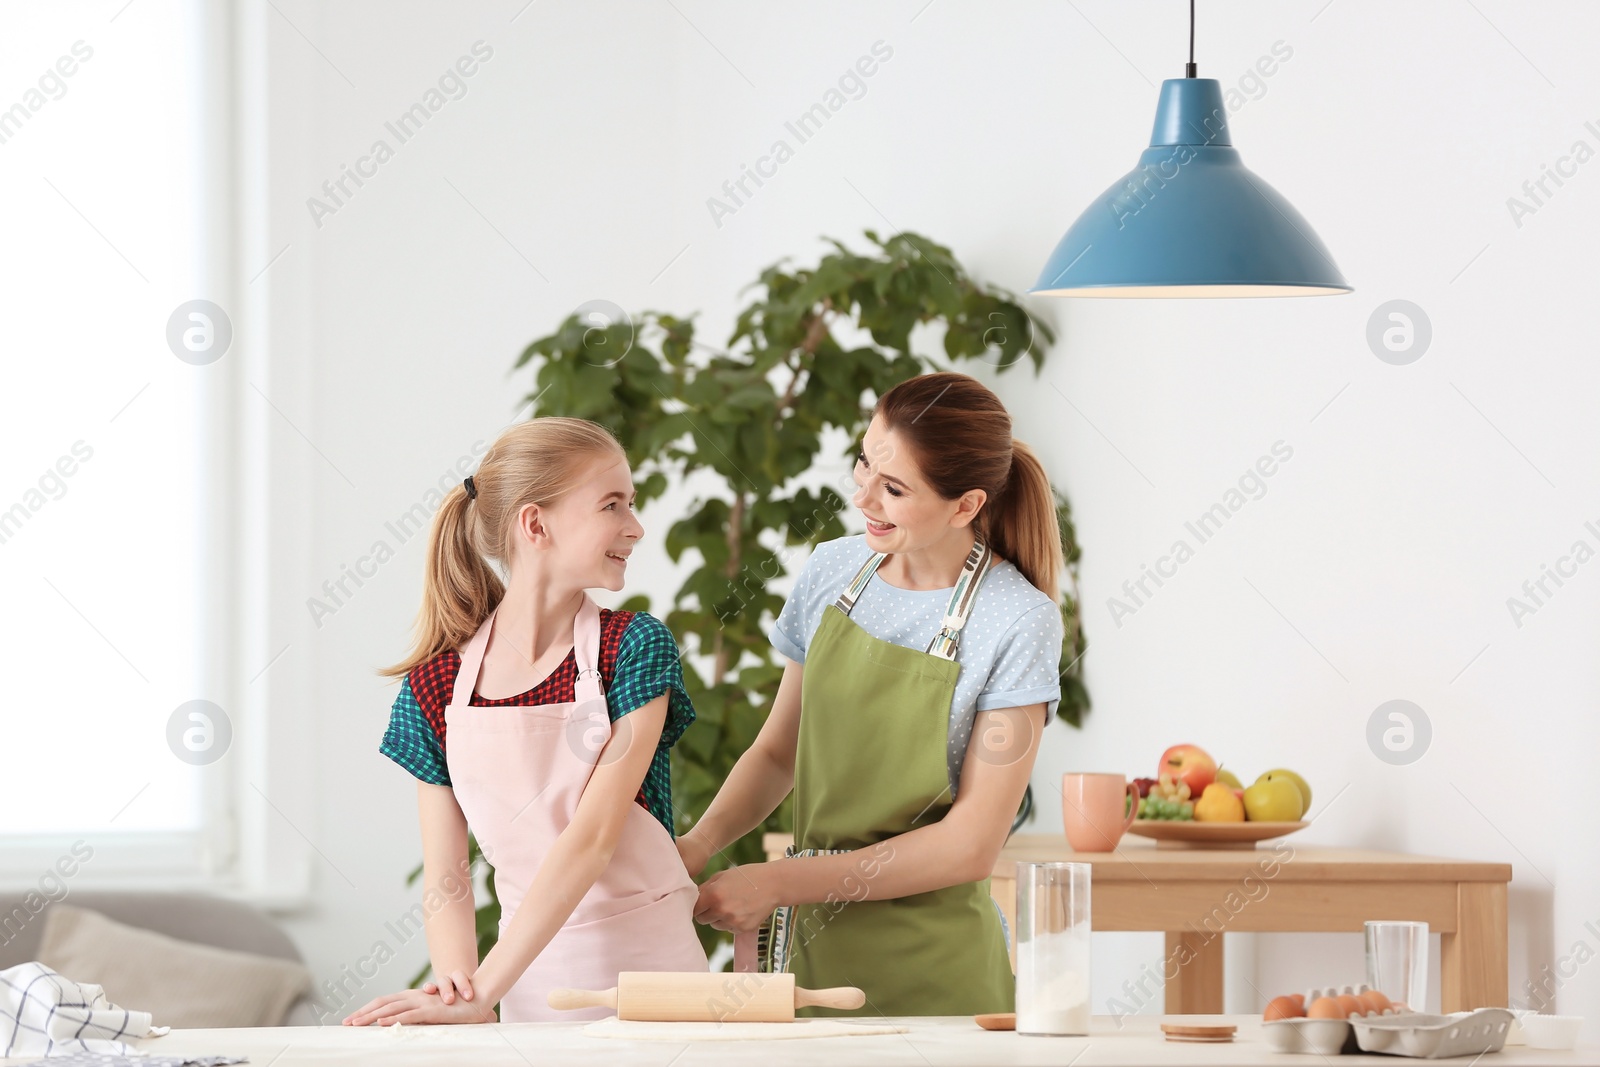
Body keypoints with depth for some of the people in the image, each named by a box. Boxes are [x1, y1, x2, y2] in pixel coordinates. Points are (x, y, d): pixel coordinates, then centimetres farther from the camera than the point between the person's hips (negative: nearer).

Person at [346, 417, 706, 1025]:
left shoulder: (635, 647, -5)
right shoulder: (437, 685, 2)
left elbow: (593, 836, -14)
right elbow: (445, 879, 3)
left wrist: (483, 994, -21)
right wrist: (457, 981, -18)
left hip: (650, 969, -3)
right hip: (532, 983, 3)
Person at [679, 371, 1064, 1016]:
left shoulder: (1019, 622, -14)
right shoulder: (834, 572, 2)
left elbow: (970, 846, -15)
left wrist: (778, 883, -17)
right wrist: (699, 844, -7)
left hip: (929, 975, -4)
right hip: (807, 947, 4)